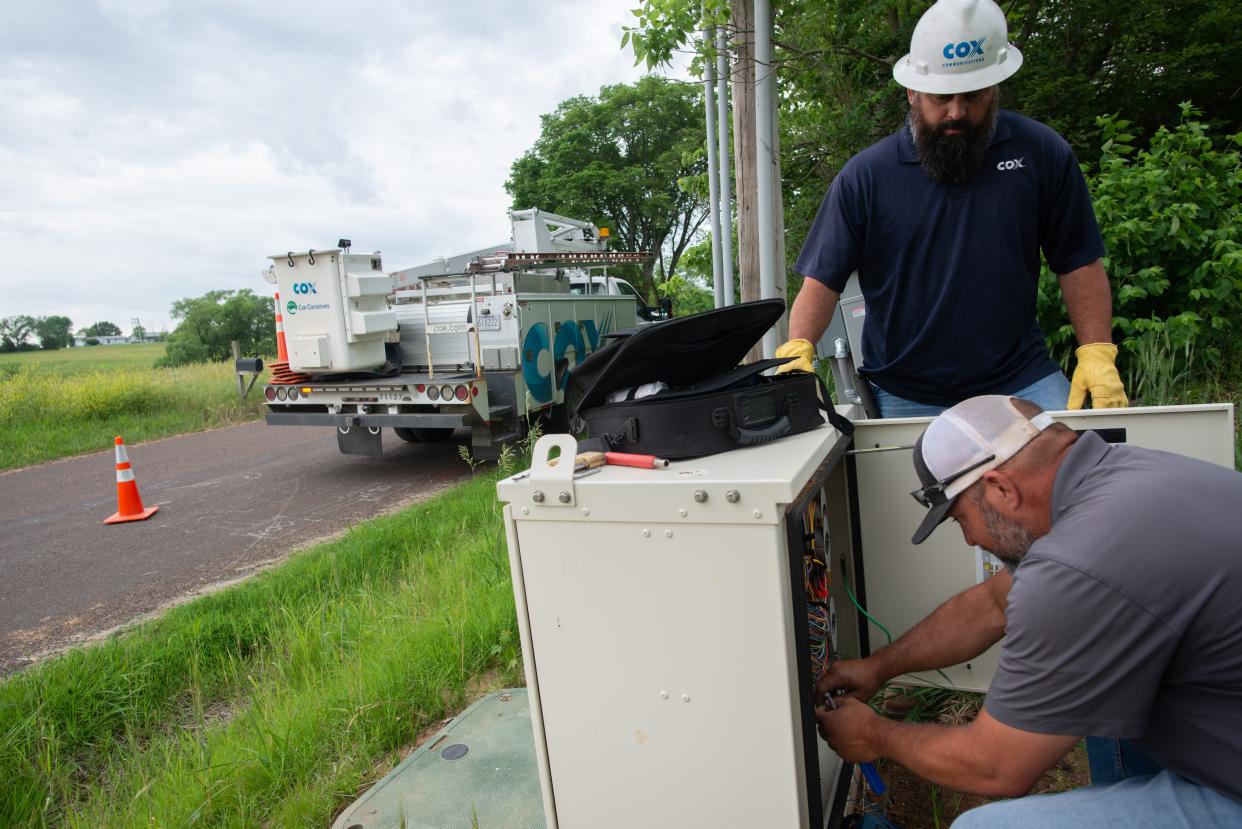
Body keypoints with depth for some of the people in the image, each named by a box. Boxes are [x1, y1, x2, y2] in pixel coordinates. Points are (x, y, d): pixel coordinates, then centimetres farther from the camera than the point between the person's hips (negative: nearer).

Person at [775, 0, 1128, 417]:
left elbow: (1078, 263, 6)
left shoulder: (1041, 153, 2)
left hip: (1022, 381, 2)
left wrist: (1097, 353, -3)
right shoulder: (864, 175, -3)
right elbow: (823, 278, -6)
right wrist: (798, 347, -22)